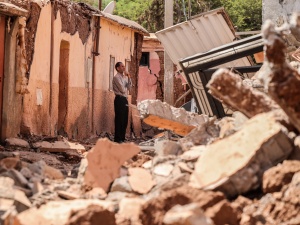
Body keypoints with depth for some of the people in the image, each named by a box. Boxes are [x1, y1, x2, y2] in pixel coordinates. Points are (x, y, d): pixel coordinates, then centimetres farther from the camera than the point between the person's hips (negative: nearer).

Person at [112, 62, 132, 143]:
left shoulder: (124, 77, 17)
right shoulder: (116, 77, -9)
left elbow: (129, 87, 11)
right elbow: (122, 89, -16)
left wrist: (129, 78, 4)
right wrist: (126, 88, 3)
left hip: (125, 99, 8)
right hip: (119, 99, -8)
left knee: (125, 120, 9)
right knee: (119, 120, -6)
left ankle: (122, 138, 15)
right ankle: (118, 139, -2)